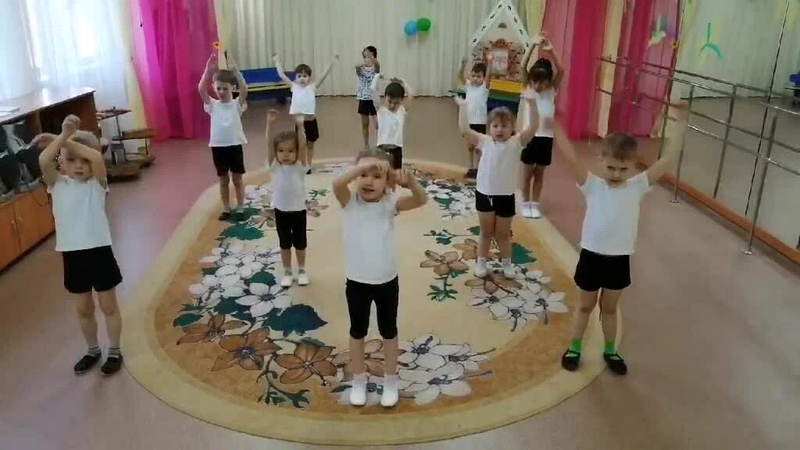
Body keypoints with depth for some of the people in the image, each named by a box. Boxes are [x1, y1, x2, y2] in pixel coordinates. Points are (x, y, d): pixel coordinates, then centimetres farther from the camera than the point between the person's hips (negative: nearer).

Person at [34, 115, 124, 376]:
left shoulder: (97, 183, -7)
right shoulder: (57, 184, -1)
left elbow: (97, 157, -27)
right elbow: (43, 161, -21)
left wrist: (64, 140, -24)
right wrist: (63, 136, -27)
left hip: (99, 251, -3)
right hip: (71, 255, 3)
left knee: (108, 306, 11)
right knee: (83, 309, 18)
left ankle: (114, 352, 28)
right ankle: (92, 351, 37)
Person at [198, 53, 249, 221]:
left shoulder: (237, 104, -3)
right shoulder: (212, 105, 1)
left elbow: (244, 89, -21)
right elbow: (201, 89, -14)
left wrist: (235, 71, -33)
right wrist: (208, 70, -27)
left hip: (235, 145, -2)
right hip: (218, 147, 2)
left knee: (237, 179, 9)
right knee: (223, 180, 13)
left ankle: (239, 208, 20)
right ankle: (226, 208, 25)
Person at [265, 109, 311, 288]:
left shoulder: (300, 166, -11)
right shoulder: (274, 167, -9)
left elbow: (303, 146, -24)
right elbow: (268, 145, -19)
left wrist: (300, 126, -36)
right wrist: (269, 124, -30)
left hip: (298, 210, -1)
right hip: (281, 210, 1)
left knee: (300, 243, 14)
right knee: (284, 244, 14)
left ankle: (302, 270, 33)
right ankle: (287, 272, 30)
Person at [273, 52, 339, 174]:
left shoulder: (312, 87, -4)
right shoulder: (294, 87, 0)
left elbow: (324, 75, -11)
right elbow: (282, 75, -1)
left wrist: (331, 63, -19)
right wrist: (277, 61, -1)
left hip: (311, 121, 0)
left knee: (310, 145, 13)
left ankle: (308, 166, 24)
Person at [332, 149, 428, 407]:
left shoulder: (390, 203, -11)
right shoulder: (350, 201, -12)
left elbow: (422, 200, -25)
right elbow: (337, 183, -33)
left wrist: (410, 182, -43)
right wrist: (364, 165, -42)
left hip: (387, 281, 0)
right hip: (357, 281, 0)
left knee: (389, 331, 17)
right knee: (357, 331, 17)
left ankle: (390, 381, 37)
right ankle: (358, 381, 38)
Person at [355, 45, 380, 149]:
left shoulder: (375, 68, -5)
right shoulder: (361, 68, -3)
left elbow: (376, 64, -29)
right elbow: (357, 68, -26)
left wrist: (371, 56, -50)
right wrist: (360, 64, -50)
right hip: (363, 99, 2)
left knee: (378, 124, -2)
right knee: (365, 124, 10)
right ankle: (366, 145, 22)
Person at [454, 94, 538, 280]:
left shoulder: (516, 143, -7)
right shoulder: (484, 142, -4)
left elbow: (532, 128, -21)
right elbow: (464, 129, -12)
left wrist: (531, 106, -32)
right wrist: (462, 107, -18)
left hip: (505, 196, -1)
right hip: (484, 194, 1)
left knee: (503, 233, 15)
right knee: (486, 232, 16)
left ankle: (507, 263, 34)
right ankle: (481, 262, 32)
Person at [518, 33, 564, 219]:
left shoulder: (552, 90, 1)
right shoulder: (528, 88, -1)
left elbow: (561, 70, -13)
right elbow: (523, 67, -14)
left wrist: (551, 51, -22)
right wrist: (533, 45, -22)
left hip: (546, 136, 1)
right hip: (530, 135, -1)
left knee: (539, 172, 11)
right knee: (527, 171, 8)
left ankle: (535, 203, 22)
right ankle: (525, 203, 21)